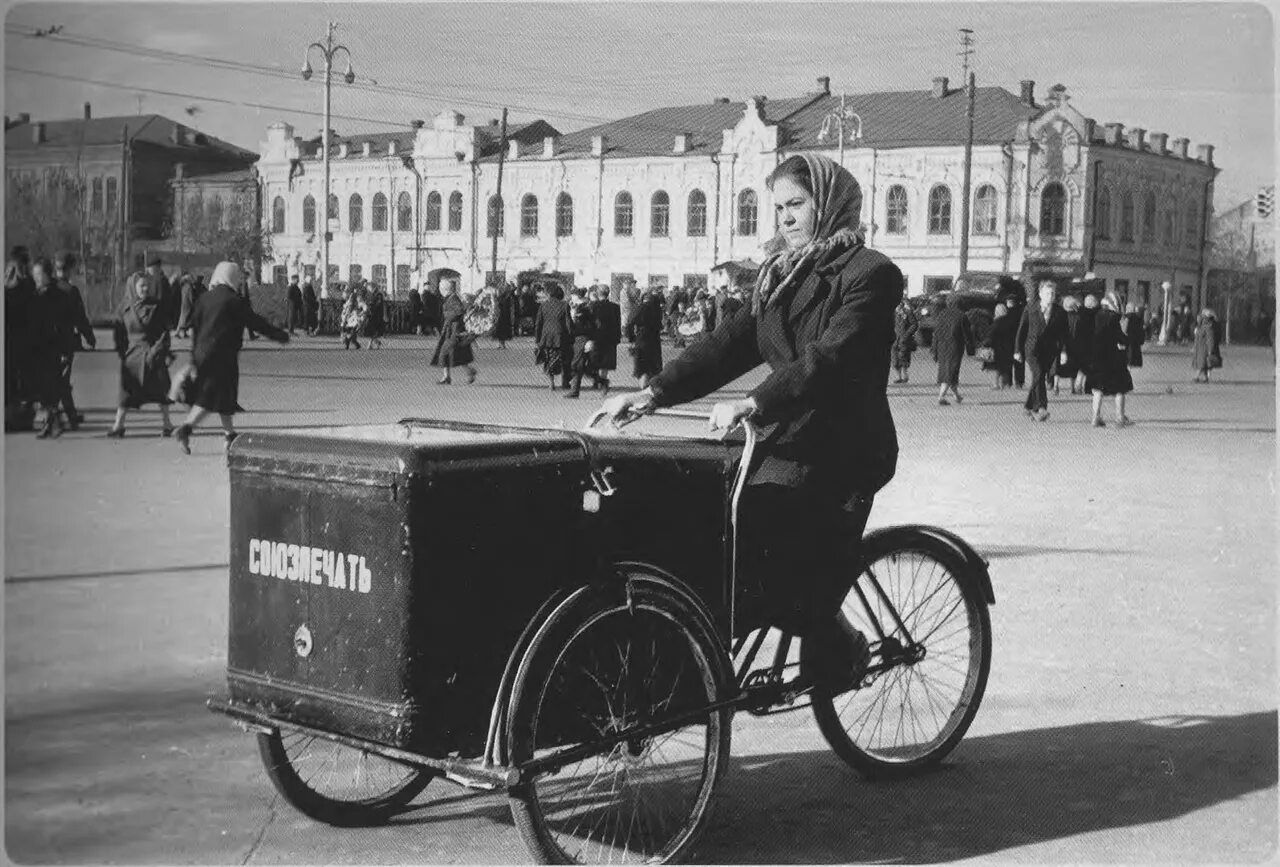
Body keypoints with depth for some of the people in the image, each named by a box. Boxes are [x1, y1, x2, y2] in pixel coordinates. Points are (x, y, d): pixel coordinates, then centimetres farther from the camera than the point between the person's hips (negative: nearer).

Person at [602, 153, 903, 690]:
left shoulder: (869, 273, -5)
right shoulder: (780, 277, 19)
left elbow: (831, 355, -21)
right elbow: (729, 343, 8)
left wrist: (755, 404, -34)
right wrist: (655, 392, -7)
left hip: (844, 445, -7)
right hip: (790, 436, 7)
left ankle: (839, 646, 0)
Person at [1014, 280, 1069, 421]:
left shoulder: (1060, 313, 5)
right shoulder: (1030, 309, 2)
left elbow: (1063, 334, 6)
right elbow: (1021, 330, 7)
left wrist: (1063, 351, -5)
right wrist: (1017, 350, 6)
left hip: (1049, 351, 2)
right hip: (1032, 349, -2)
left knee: (1037, 379, 7)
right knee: (1038, 375, -20)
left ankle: (1029, 406, 25)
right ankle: (1041, 408, -25)